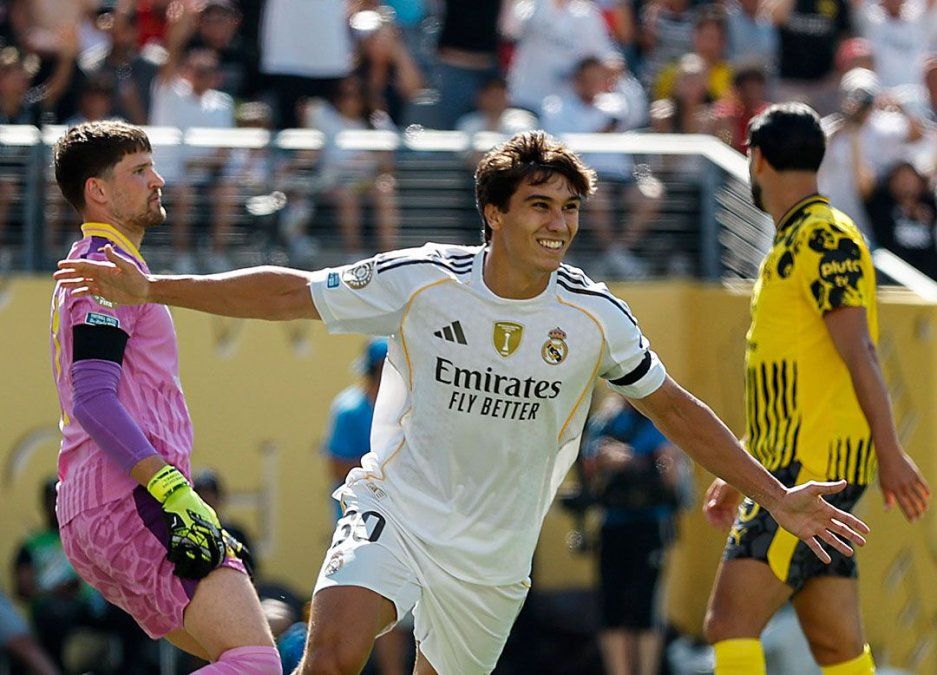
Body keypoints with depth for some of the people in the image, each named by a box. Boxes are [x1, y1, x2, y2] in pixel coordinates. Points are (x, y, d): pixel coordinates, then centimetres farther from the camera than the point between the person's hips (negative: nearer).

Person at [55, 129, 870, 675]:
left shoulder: (593, 316, -7)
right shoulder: (421, 280, -11)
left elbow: (674, 408, 6)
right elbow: (290, 293, -5)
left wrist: (778, 497, 4)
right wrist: (152, 290, -10)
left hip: (494, 556, 3)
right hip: (396, 512, -3)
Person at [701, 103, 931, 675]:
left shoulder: (824, 238, -9)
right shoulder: (792, 245, 21)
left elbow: (859, 353, -19)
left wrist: (889, 453, -26)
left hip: (814, 471, -10)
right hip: (788, 470, 10)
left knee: (731, 623, -16)